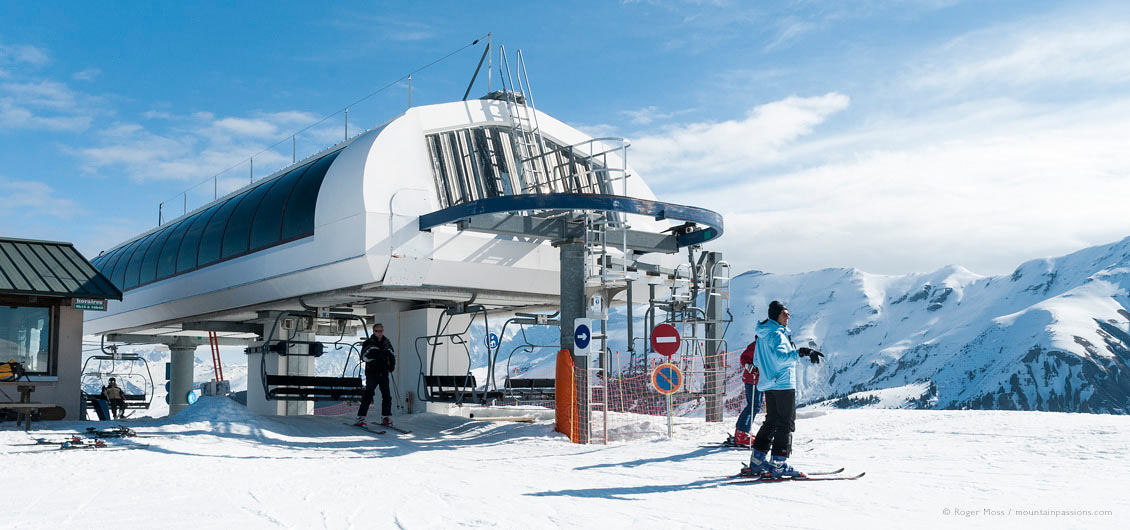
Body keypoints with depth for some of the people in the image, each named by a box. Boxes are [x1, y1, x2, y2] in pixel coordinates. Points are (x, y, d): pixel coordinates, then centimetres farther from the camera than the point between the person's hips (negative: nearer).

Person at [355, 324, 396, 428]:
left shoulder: (386, 342, 13)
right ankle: (360, 418, -6)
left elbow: (392, 355, 25)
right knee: (368, 395, -9)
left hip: (384, 373, 5)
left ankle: (386, 417, 15)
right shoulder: (368, 343, -3)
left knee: (387, 395, 4)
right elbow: (364, 357, -16)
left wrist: (392, 365, 9)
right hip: (372, 373, -5)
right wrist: (377, 355, -26)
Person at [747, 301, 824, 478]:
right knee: (786, 424, -5)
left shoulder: (762, 335, 15)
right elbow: (781, 357, -32)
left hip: (768, 385, 9)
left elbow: (757, 360, 23)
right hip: (783, 384, -9)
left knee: (771, 422, 15)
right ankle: (778, 464, -7)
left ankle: (757, 460, 15)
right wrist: (800, 352, -41)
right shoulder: (776, 334, -15)